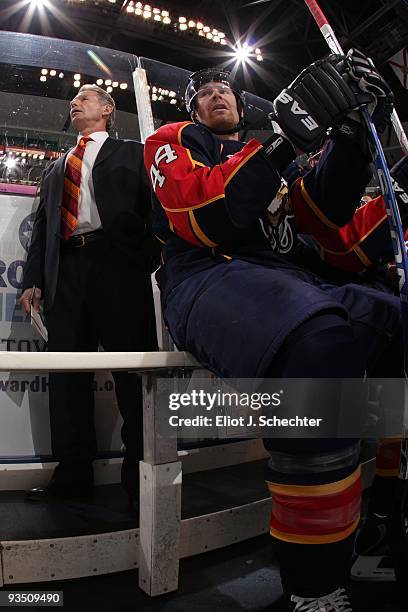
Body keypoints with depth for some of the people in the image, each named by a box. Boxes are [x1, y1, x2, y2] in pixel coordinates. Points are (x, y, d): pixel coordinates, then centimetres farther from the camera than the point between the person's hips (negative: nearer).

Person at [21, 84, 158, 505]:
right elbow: (42, 223, 22)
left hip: (117, 265, -5)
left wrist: (151, 259, -11)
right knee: (67, 374, 3)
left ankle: (140, 471, 3)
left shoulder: (131, 154, 15)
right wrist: (33, 277, 9)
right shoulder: (57, 167, 29)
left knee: (132, 368, -6)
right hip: (65, 269, 5)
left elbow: (152, 204, 3)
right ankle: (73, 471, 12)